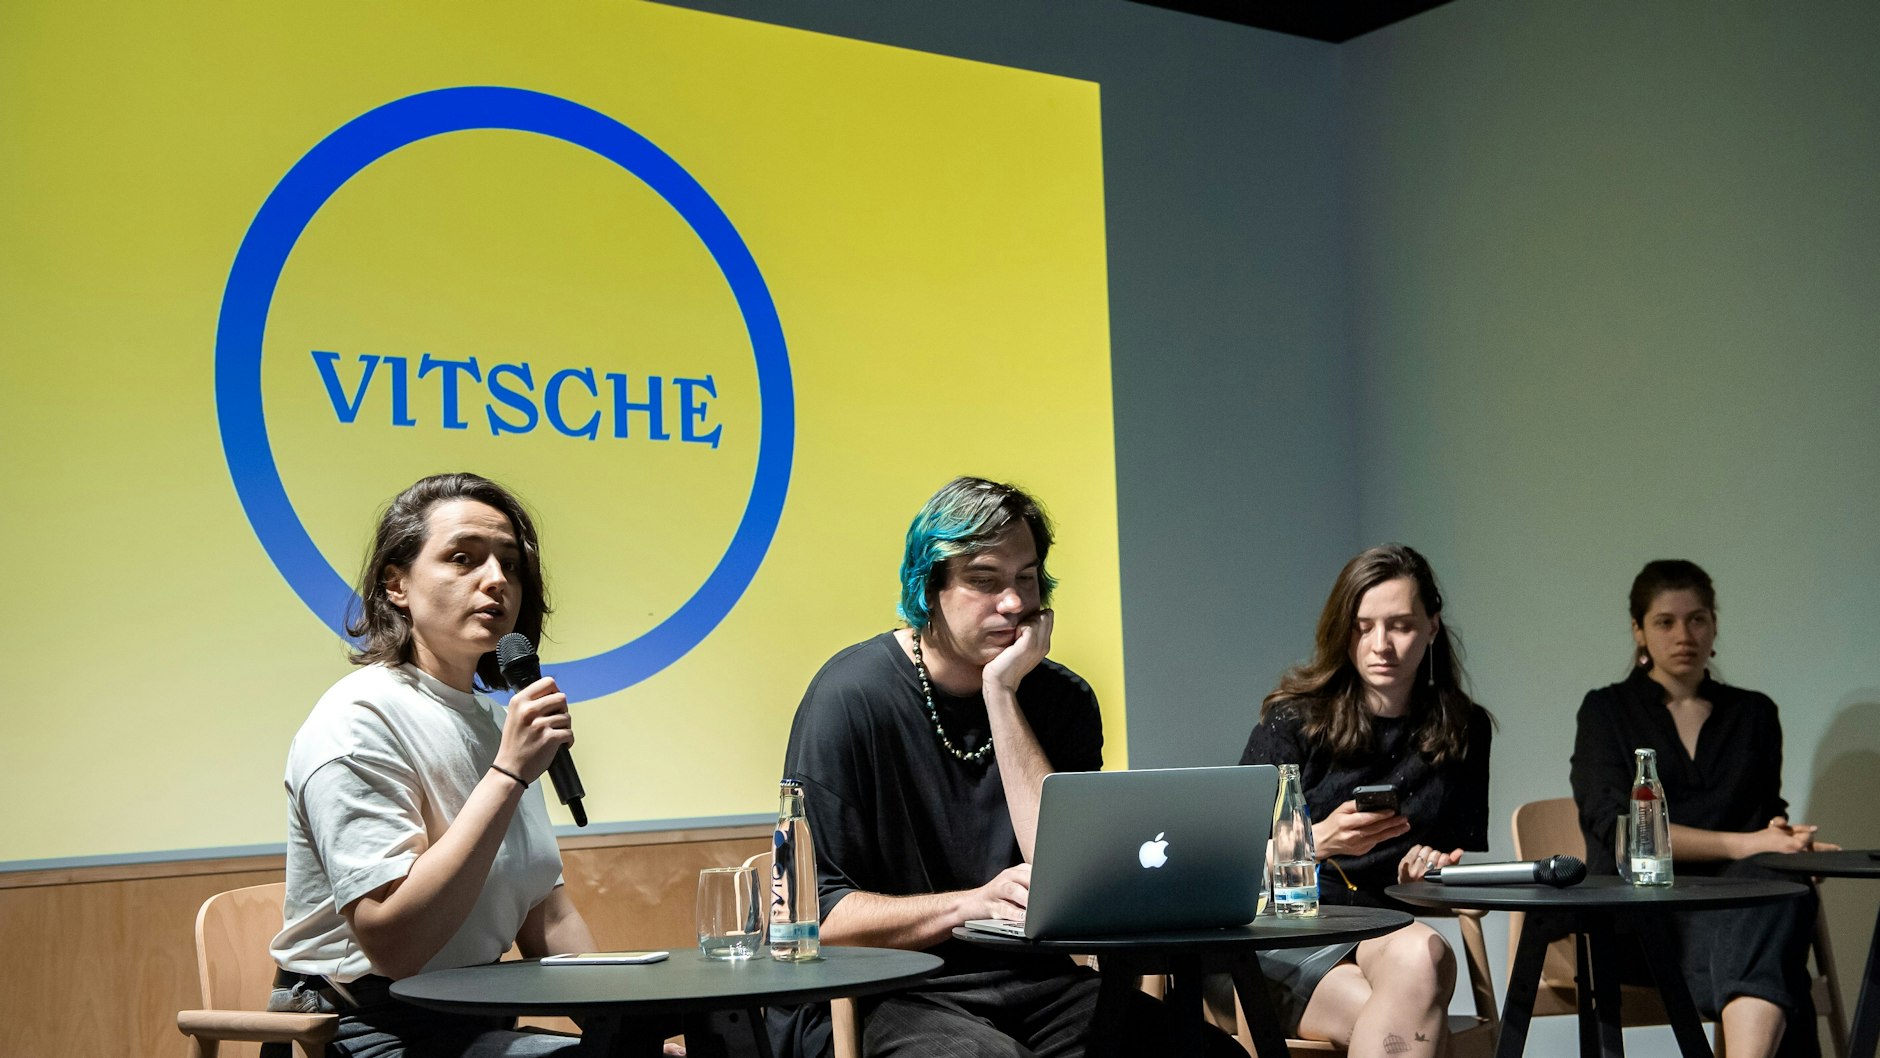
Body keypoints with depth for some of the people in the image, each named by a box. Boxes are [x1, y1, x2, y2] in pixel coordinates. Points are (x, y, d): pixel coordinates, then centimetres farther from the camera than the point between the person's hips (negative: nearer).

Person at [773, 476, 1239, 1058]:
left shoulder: (1063, 699, 7)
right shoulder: (851, 694, -7)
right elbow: (816, 911, -10)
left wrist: (1001, 694, -10)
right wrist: (971, 904, -23)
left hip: (1032, 982, 5)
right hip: (889, 996, -4)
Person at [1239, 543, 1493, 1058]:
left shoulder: (1463, 730, 14)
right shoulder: (1295, 719, 2)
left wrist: (1439, 866, -3)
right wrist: (1319, 840, -22)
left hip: (1390, 931, 4)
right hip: (1283, 934, -3)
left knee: (1421, 954, -36)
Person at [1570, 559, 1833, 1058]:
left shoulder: (1754, 713, 22)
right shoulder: (1607, 711, 10)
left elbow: (1769, 815, 19)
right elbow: (1617, 828, -4)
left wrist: (1787, 840, -8)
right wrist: (1741, 844, -14)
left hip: (1737, 897, 3)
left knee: (1773, 885, -36)